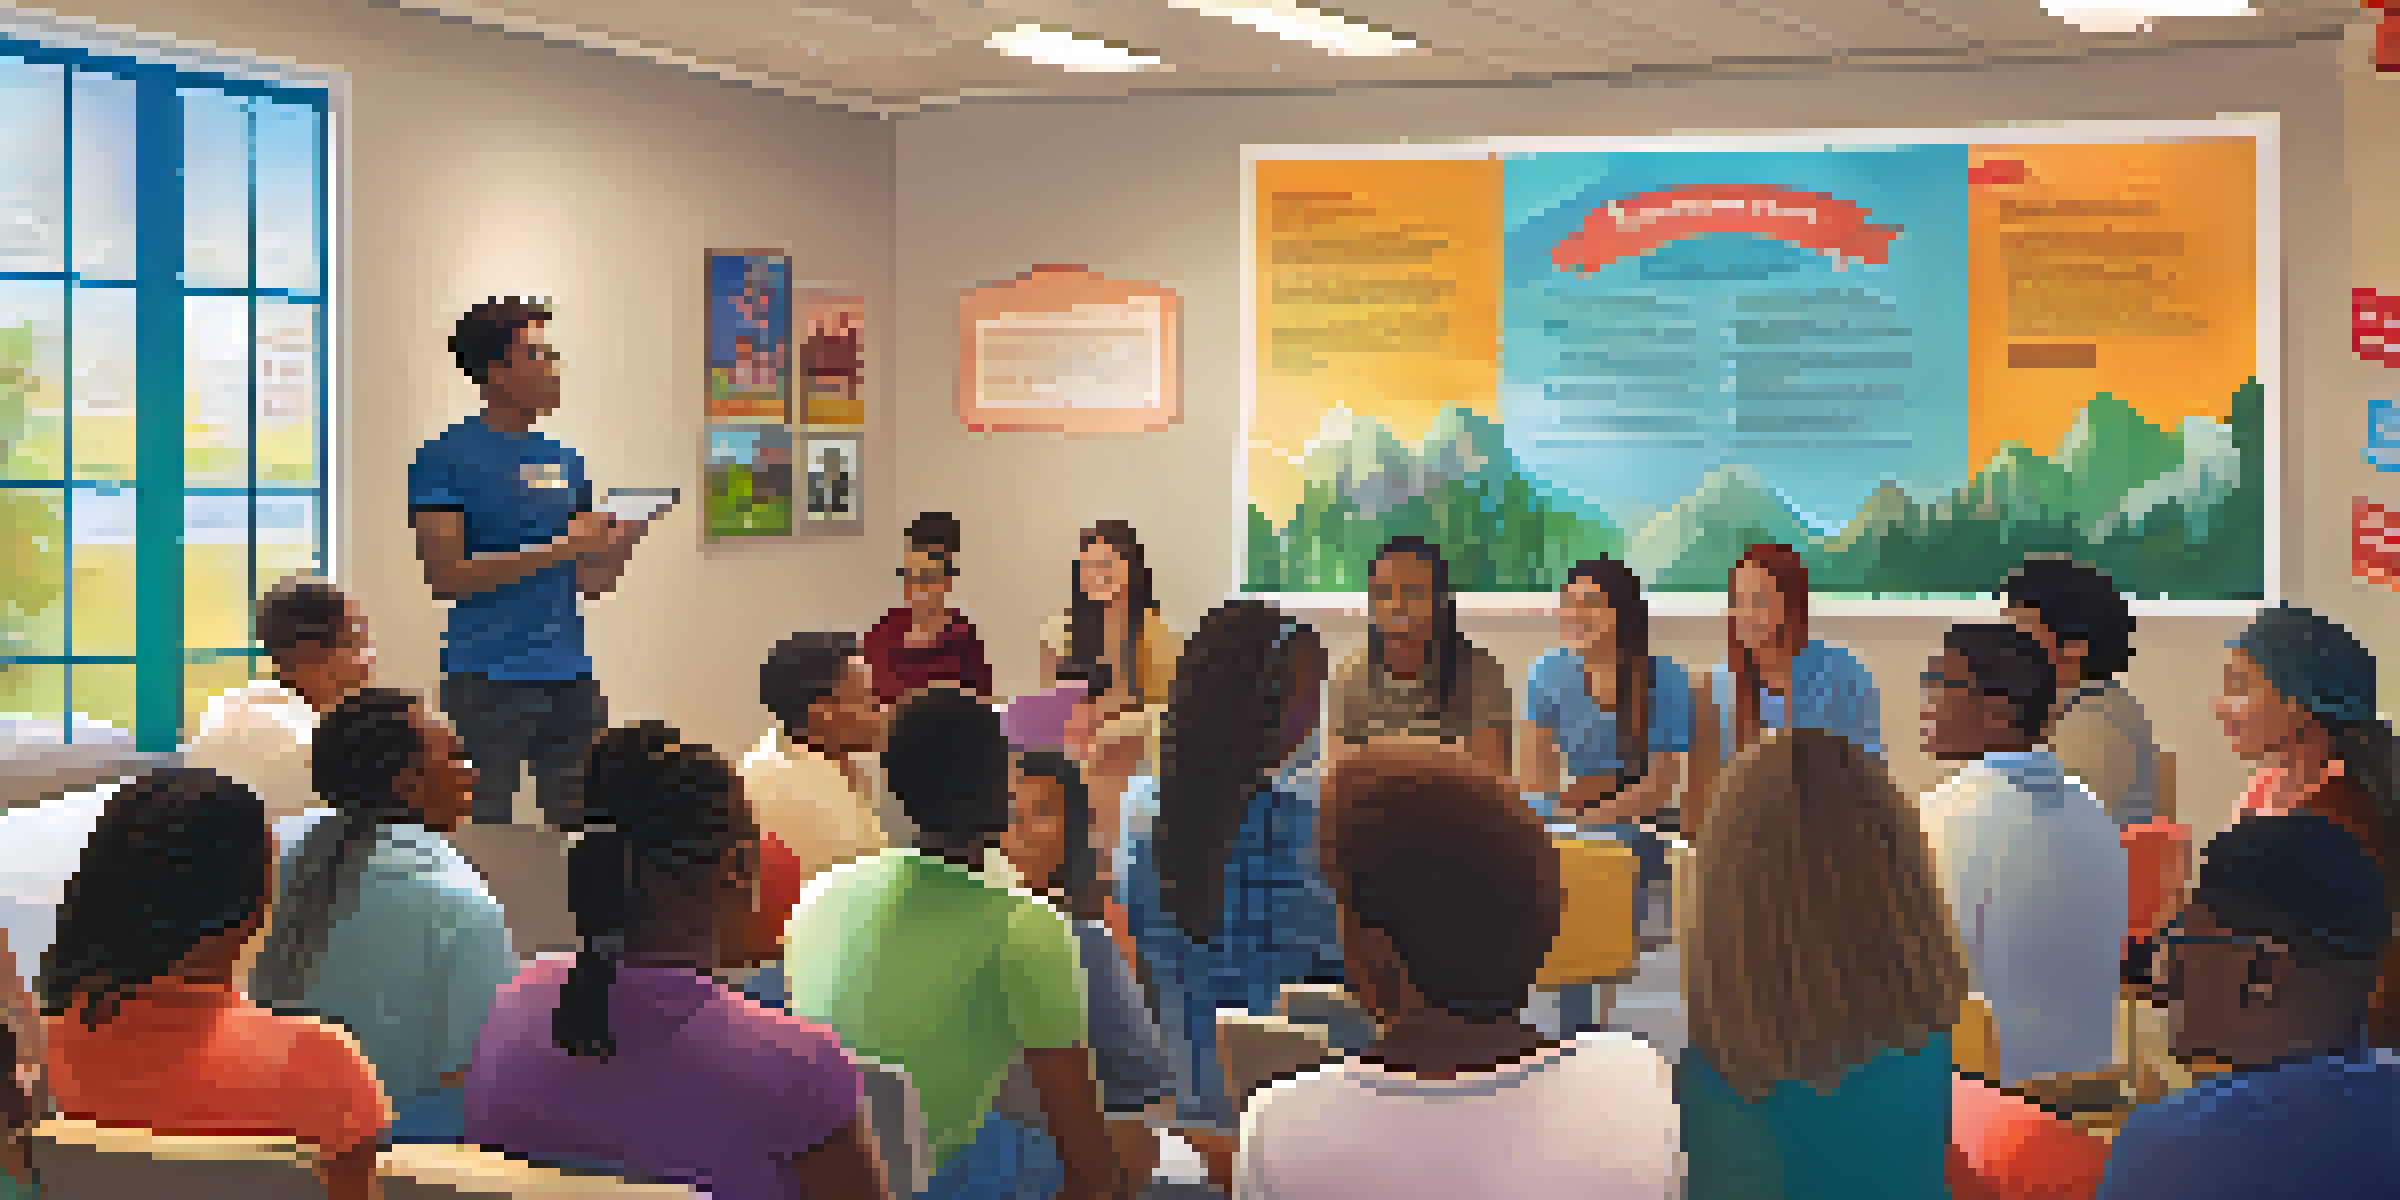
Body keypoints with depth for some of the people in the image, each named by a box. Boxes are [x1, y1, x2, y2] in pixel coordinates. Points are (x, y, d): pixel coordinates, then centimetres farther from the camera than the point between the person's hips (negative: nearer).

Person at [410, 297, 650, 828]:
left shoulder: (563, 461, 14)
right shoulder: (446, 457, -4)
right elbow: (446, 577, -13)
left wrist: (619, 543, -5)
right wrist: (554, 551, -16)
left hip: (570, 679, 6)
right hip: (489, 681, -6)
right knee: (490, 831, -1)